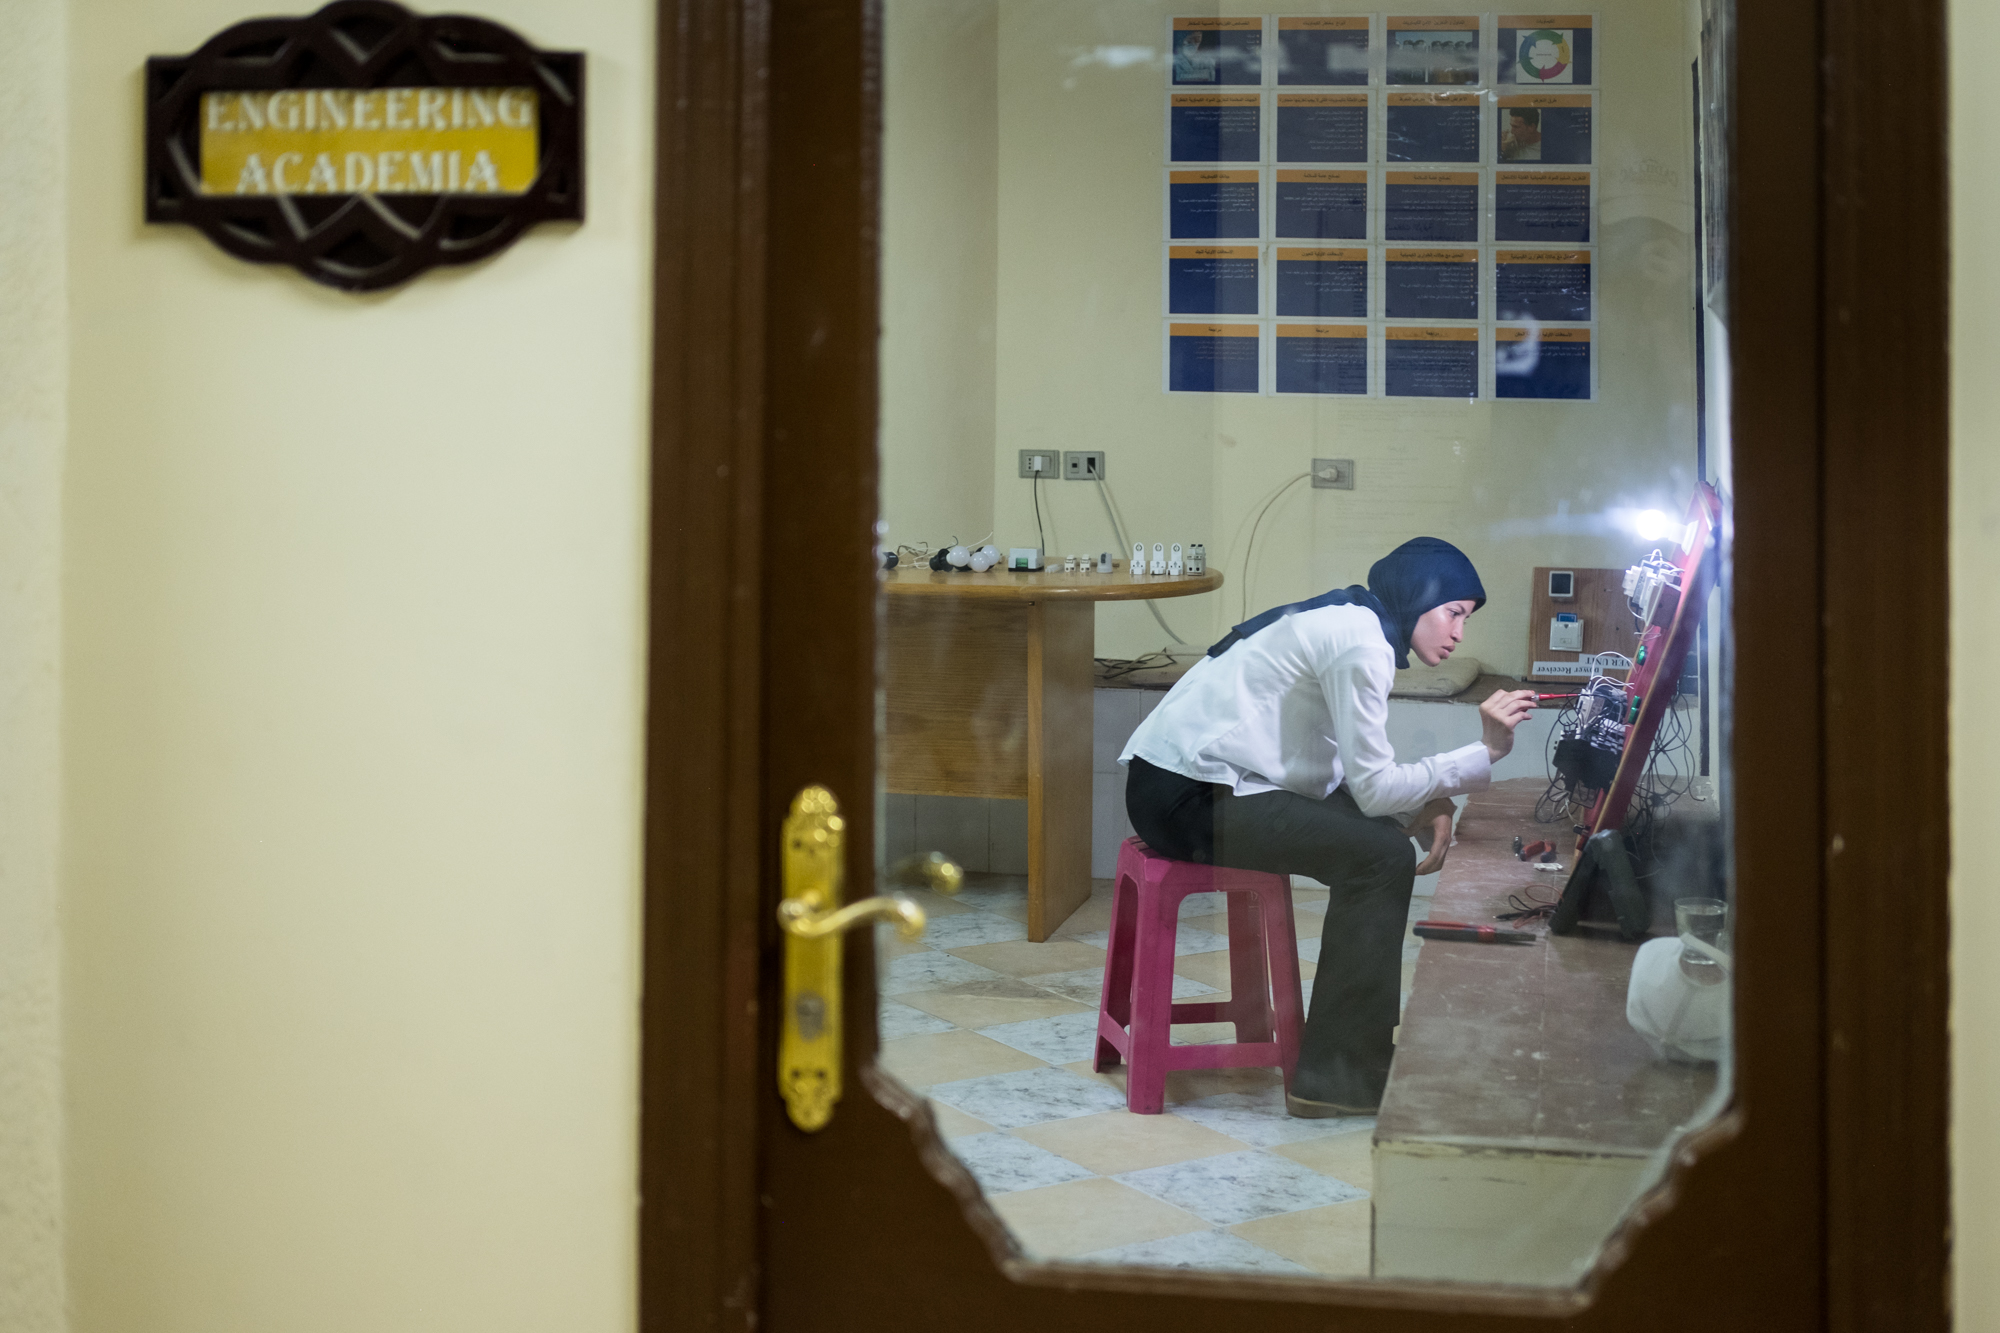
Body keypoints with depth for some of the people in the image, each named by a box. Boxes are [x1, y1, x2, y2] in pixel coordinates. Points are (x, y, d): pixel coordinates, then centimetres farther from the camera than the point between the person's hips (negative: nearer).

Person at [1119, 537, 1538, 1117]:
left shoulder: (1346, 622, 16)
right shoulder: (1359, 644, -15)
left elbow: (1354, 773, 13)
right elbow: (1373, 786, -18)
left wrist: (1422, 805, -3)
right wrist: (1485, 751, -15)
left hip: (1175, 779, 10)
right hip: (1190, 797, -10)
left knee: (1376, 832, 13)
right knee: (1381, 854, -14)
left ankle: (1363, 1037, 18)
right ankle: (1336, 1079, -10)